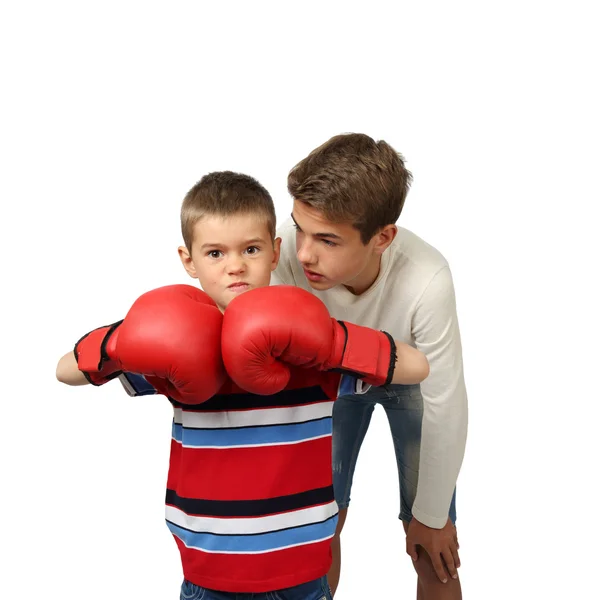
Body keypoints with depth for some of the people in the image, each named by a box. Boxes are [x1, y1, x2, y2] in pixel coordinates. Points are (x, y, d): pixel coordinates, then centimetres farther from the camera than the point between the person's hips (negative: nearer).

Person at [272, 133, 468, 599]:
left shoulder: (426, 281, -42)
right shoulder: (290, 251, -38)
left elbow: (444, 407, -27)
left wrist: (431, 516, -14)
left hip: (411, 379, -1)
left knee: (434, 556, -2)